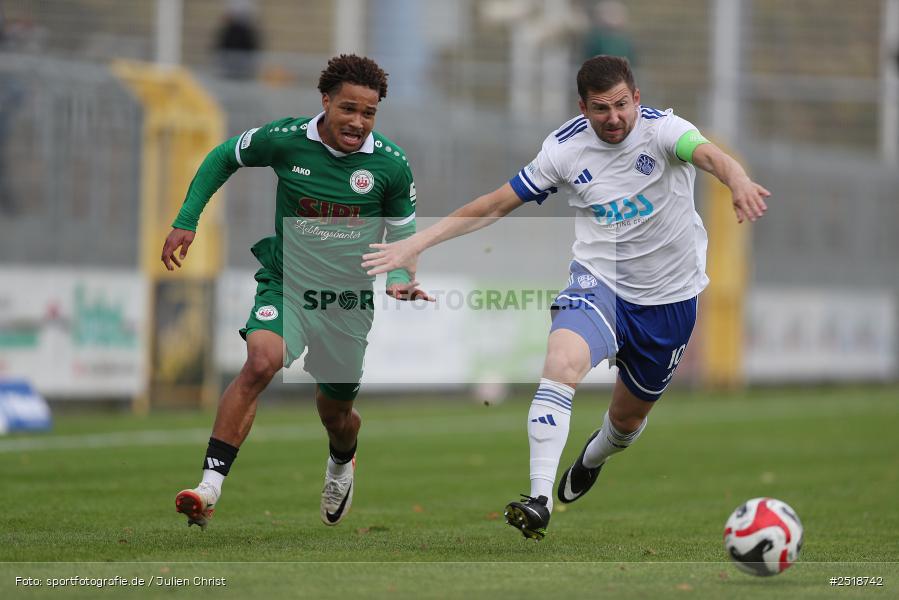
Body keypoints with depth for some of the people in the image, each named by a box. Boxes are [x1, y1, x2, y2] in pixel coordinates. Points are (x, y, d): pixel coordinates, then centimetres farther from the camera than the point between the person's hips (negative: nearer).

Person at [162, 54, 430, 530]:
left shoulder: (391, 164, -8)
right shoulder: (285, 139, -11)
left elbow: (402, 230, 8)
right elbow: (223, 158, 7)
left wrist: (399, 278, -11)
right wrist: (186, 221, 3)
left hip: (349, 302, 2)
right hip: (285, 288, -2)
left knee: (335, 414, 14)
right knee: (260, 362, -30)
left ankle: (342, 464, 54)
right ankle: (209, 487, -33)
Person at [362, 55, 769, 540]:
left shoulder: (660, 129, -17)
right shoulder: (566, 147, -10)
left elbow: (707, 153, -39)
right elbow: (496, 205, -2)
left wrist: (738, 182, -63)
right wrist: (417, 243, -7)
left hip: (670, 299, 0)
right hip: (599, 282, 0)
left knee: (630, 415, 17)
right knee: (562, 361, -32)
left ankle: (594, 457, 56)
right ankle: (539, 499, -34)